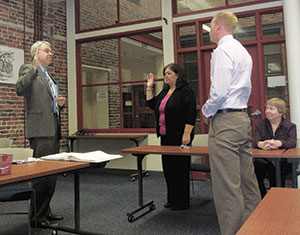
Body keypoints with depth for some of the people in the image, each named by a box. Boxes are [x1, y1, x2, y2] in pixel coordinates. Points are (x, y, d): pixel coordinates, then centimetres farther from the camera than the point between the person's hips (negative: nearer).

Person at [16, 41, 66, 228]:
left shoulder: (49, 76, 24)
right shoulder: (28, 69, -1)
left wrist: (60, 103, 10)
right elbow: (20, 90, -20)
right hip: (40, 129, -9)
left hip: (53, 128, 9)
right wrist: (35, 68, -27)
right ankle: (37, 217, 3)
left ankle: (45, 211, 22)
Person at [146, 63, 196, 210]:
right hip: (166, 137, 9)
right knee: (168, 168, 14)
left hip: (179, 138, -9)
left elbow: (191, 114, -17)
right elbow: (152, 104, 21)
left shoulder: (185, 92, -10)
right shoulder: (165, 91, 16)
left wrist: (187, 134, -21)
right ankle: (172, 199, 27)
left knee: (180, 169, -1)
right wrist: (149, 88, 15)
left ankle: (182, 202, 11)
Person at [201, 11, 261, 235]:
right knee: (247, 182, 14)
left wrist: (207, 111, -2)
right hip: (243, 117, 10)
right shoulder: (243, 50, 21)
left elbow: (219, 91, -20)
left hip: (225, 122, -10)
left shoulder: (223, 50, -10)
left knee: (227, 186, -6)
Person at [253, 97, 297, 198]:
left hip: (283, 161, -1)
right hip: (264, 160, 2)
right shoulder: (260, 125, 13)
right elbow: (255, 141, -4)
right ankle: (262, 199, -15)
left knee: (275, 169, -35)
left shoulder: (290, 126, 8)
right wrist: (261, 144, -31)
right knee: (256, 165, -32)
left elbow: (292, 142, -11)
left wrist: (278, 143, -35)